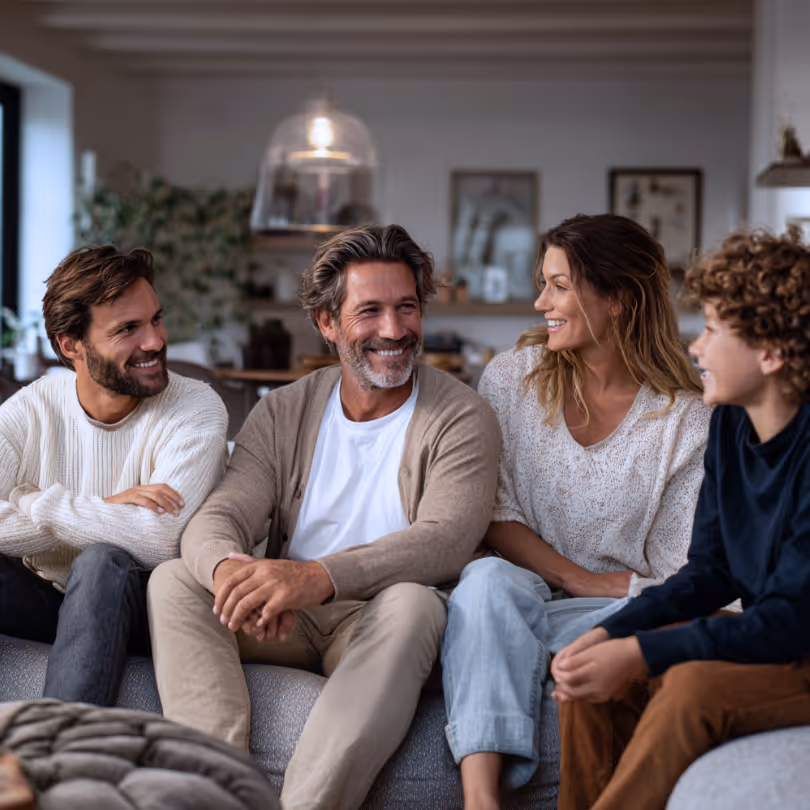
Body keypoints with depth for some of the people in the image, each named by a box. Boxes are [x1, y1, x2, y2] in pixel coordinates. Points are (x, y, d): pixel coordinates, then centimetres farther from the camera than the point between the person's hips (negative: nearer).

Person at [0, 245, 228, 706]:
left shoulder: (196, 411, -12)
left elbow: (157, 541, -27)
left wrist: (38, 506, -19)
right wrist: (103, 512, -23)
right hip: (48, 602, 3)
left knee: (104, 563, -34)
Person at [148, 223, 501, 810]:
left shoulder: (462, 418, -2)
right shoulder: (283, 414, 10)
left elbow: (445, 540, -18)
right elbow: (219, 519, -2)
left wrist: (316, 577, -35)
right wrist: (231, 569, -31)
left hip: (379, 626, -3)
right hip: (286, 624, 4)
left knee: (413, 603, -35)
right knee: (174, 579, -19)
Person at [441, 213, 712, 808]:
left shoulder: (687, 420, 0)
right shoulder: (513, 379, 5)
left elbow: (674, 575, 1)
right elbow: (494, 518, -1)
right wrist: (580, 579, -12)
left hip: (610, 616, -1)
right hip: (513, 602, 1)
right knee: (489, 578, -34)